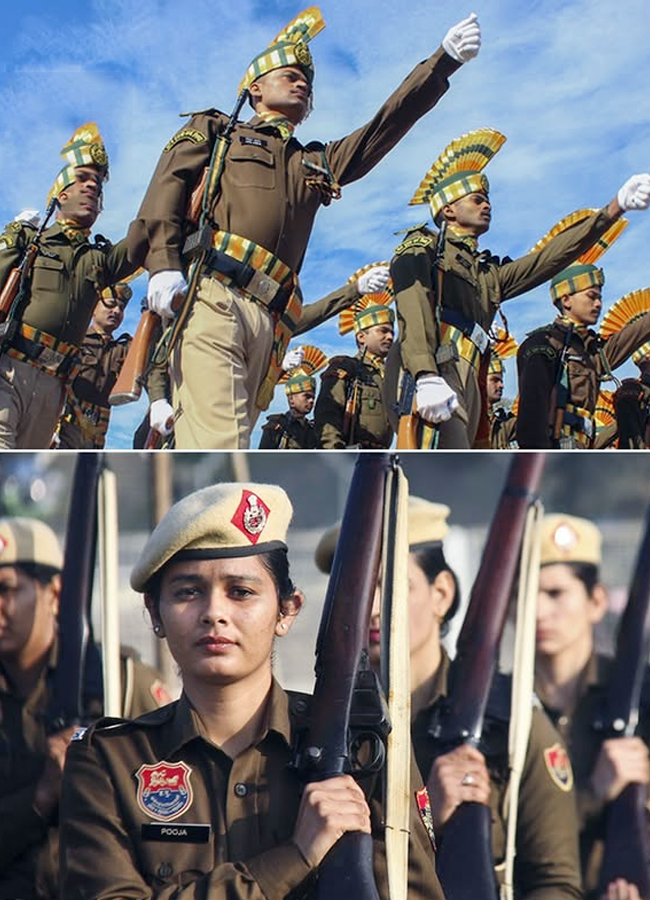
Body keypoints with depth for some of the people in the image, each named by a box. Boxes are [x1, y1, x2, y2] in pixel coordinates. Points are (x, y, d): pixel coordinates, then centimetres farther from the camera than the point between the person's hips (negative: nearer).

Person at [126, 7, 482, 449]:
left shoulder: (317, 164, 36)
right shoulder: (215, 130, 23)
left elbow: (390, 122, 27)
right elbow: (169, 183, 5)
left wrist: (447, 59, 17)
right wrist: (163, 264, -14)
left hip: (269, 322, 6)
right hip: (211, 299, -5)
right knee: (217, 443, -23)